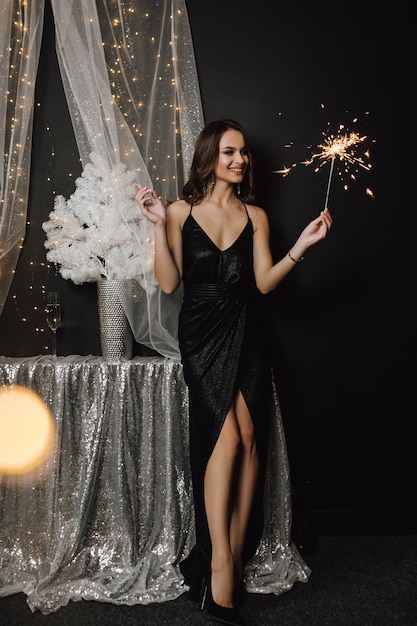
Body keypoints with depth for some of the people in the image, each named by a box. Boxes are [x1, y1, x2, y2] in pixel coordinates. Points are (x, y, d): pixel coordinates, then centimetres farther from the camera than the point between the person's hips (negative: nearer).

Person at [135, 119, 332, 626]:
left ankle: (235, 554, 9)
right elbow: (168, 283, -2)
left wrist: (302, 245, -8)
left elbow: (264, 282, 4)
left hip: (245, 333, 3)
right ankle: (221, 567, -8)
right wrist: (158, 226, -10)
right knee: (228, 436, -16)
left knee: (250, 439, -5)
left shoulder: (256, 216, 12)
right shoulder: (182, 212, 4)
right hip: (201, 332, -3)